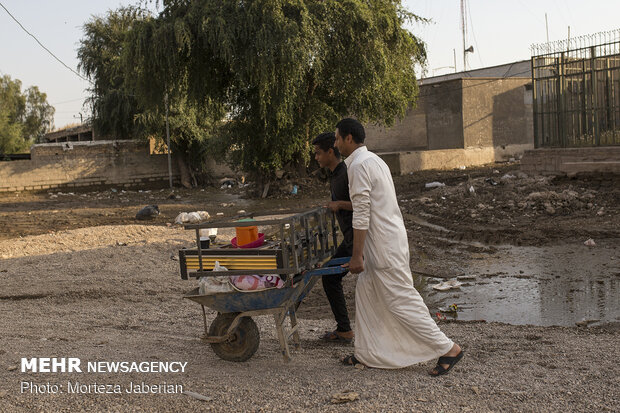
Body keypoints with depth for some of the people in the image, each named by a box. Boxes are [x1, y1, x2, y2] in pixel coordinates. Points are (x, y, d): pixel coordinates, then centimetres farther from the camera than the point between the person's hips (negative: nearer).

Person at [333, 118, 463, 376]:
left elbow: (361, 215, -20)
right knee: (365, 294, 15)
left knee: (401, 301, -5)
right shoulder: (373, 160, 15)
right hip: (382, 244, 10)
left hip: (385, 245, -10)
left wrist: (356, 256, -18)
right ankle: (366, 352, 22)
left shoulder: (358, 166, -16)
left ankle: (447, 349, 1)